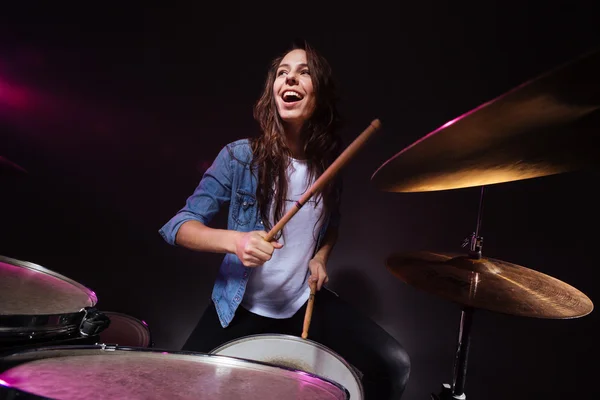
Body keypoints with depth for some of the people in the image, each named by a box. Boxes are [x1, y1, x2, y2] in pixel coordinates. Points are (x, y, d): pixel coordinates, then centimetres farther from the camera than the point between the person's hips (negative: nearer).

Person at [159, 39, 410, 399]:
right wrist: (234, 240, -31)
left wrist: (321, 257, -2)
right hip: (242, 305, -2)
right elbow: (179, 226, -13)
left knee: (393, 364, -9)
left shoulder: (330, 161, -1)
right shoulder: (240, 156, -14)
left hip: (306, 300, 3)